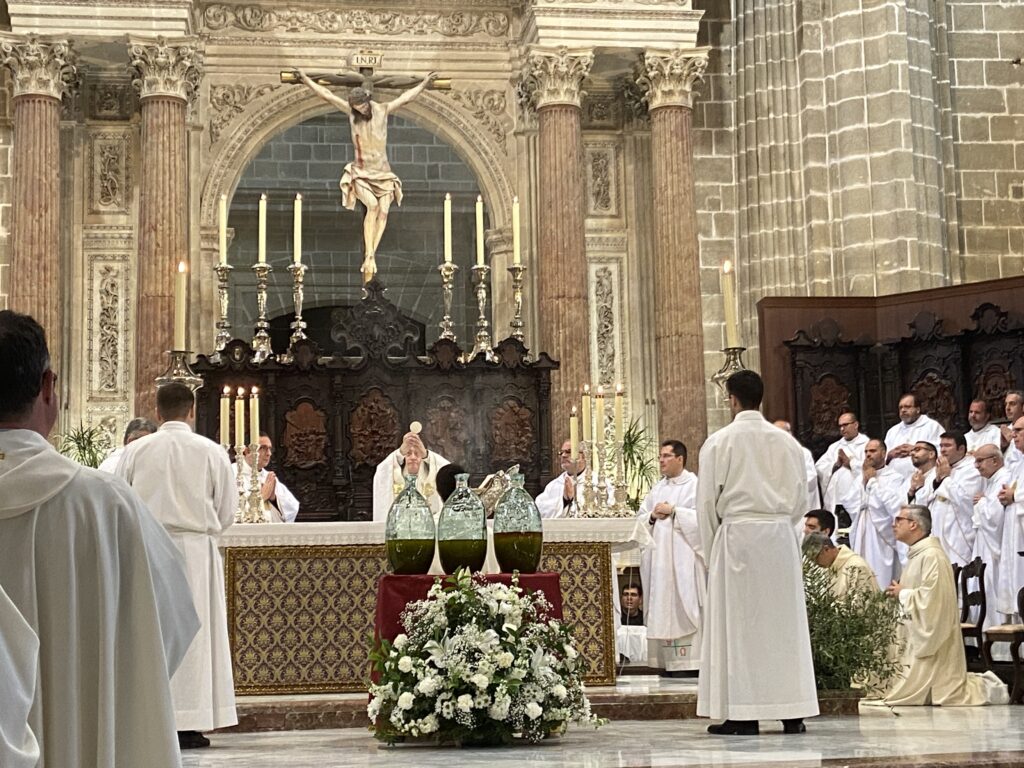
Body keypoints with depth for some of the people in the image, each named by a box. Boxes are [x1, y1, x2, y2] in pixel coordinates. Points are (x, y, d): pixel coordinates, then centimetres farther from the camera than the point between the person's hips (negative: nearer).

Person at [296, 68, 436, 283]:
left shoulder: (383, 109, -1)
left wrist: (424, 83, -1)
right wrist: (305, 79, -4)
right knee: (372, 206, -25)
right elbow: (326, 95, -2)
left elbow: (406, 97, 2)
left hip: (383, 172, 2)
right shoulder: (351, 112, -3)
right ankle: (369, 256, -26)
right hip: (361, 172, -2)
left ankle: (371, 256, -14)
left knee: (384, 211, -16)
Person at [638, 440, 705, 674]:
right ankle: (668, 662, 4)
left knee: (684, 607, -9)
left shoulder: (695, 485, -1)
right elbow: (640, 518, 17)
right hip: (659, 556, 6)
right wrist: (653, 516, -4)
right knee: (663, 608, 3)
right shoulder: (657, 488, 18)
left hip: (683, 556, -6)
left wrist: (673, 510, -11)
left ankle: (690, 661, -8)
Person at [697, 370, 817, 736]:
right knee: (784, 621, 7)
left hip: (737, 534, -3)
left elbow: (707, 500, -3)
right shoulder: (786, 441, 5)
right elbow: (800, 498, 9)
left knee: (737, 622, 1)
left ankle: (742, 714, 0)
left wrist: (712, 544, 10)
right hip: (780, 535, 3)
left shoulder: (719, 442, -5)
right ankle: (792, 712, 8)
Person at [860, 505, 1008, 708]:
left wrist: (903, 594, -13)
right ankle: (984, 687, 20)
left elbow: (932, 597, -26)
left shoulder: (932, 556, -17)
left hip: (929, 640, -10)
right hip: (916, 640, 10)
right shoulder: (917, 554, 14)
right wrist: (899, 593, 7)